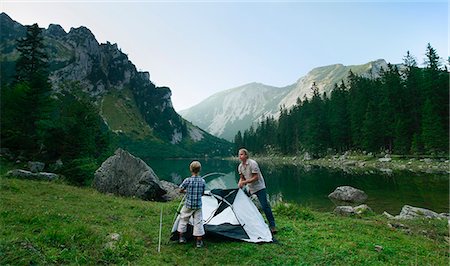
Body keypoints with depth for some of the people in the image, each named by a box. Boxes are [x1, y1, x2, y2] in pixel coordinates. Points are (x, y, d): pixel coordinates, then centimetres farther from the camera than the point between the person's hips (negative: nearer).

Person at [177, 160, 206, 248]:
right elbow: (202, 193, 6)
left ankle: (181, 237, 28)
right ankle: (199, 241, 12)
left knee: (183, 219, 19)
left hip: (188, 205, -2)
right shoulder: (202, 181, -5)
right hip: (198, 205, 2)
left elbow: (181, 190, -2)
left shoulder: (187, 180, -15)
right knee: (198, 222, 9)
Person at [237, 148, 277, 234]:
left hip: (259, 187, -7)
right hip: (250, 189, 7)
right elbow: (241, 178, 13)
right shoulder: (240, 166, 2)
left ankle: (272, 226, -1)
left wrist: (244, 182, -23)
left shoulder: (252, 163, -19)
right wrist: (240, 184, -7)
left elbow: (256, 177, -21)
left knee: (265, 206, -11)